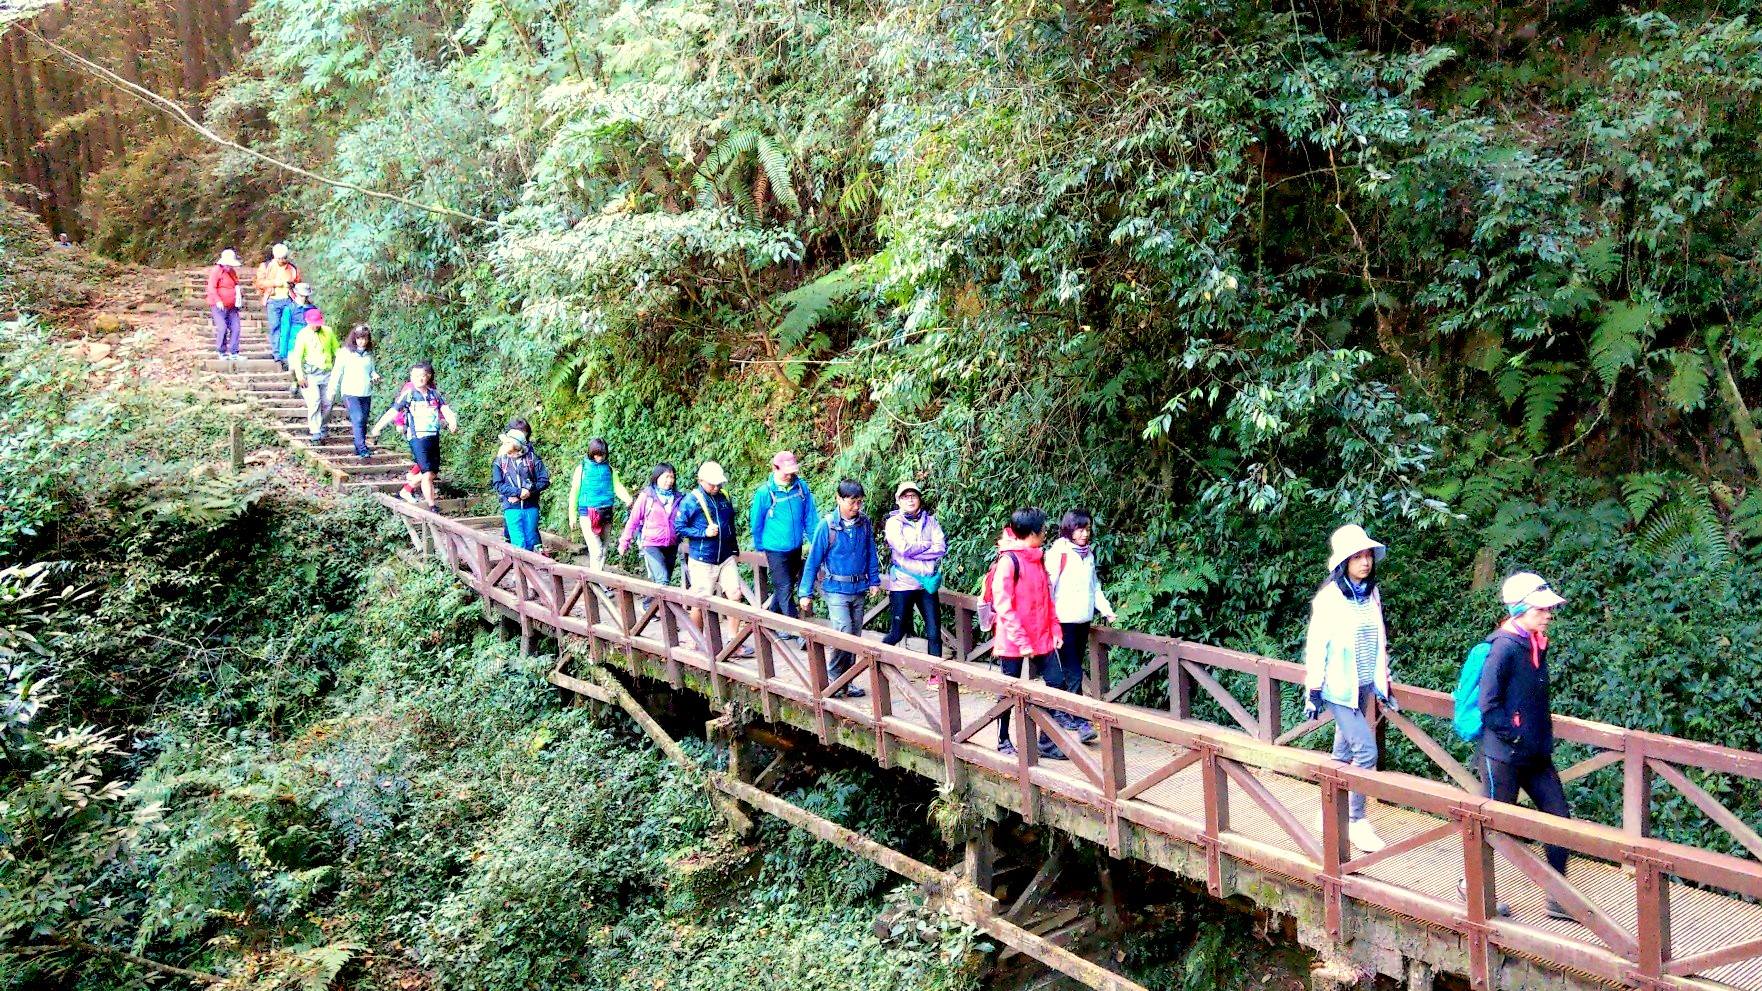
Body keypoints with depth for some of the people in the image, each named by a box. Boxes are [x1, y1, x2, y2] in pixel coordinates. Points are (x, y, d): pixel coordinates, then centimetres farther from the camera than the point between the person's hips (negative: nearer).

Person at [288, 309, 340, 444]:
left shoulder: (328, 332, 7)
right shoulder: (303, 334, -3)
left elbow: (337, 350, 16)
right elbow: (297, 356, -3)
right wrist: (300, 376, -10)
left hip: (327, 373, 4)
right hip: (311, 374, -4)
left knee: (327, 403, 5)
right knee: (314, 403, -12)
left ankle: (320, 428, 22)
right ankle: (315, 433, -8)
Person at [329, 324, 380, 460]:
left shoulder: (369, 354, 11)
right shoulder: (345, 352, -2)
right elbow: (337, 372, 2)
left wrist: (375, 375, 0)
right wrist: (333, 391, 3)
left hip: (366, 394, 5)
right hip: (350, 393, -5)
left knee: (364, 421, 7)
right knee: (358, 419, -16)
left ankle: (358, 448, 19)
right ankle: (363, 449, -20)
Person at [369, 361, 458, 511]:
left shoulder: (435, 393, 7)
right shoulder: (408, 394, -3)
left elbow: (445, 409, -4)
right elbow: (393, 412, -3)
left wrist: (452, 422, -24)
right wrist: (377, 428, -7)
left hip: (434, 437, 5)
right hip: (418, 438, -5)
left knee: (432, 473, 12)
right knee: (427, 474, -11)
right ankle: (431, 505, -4)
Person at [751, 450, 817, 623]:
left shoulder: (801, 486, -5)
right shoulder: (764, 493, -14)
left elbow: (810, 516, 4)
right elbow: (756, 523, -1)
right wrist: (760, 547, 9)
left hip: (796, 549, 5)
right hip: (776, 550, -5)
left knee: (785, 587, 18)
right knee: (785, 590, -4)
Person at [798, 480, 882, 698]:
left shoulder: (864, 523, 0)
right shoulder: (828, 526, -12)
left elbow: (871, 553, 12)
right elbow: (813, 560, -7)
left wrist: (874, 581, 7)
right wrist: (805, 593, -6)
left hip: (858, 590, 5)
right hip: (836, 590, -5)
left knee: (855, 637, 9)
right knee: (845, 634, -16)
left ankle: (846, 682, 22)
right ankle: (833, 679, 3)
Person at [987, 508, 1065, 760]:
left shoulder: (1038, 558, 10)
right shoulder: (1008, 560, -14)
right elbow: (1003, 606, -17)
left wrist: (1055, 630, 6)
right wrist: (1022, 641, -18)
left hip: (1041, 638, 7)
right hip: (1014, 641, -7)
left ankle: (1046, 741, 11)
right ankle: (1004, 742, 21)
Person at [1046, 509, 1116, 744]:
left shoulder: (1089, 555, 12)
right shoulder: (1058, 554, -10)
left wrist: (1105, 609, 10)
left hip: (1083, 621, 7)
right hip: (1064, 621, -7)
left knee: (1074, 670, 12)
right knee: (1073, 674, -8)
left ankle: (1061, 712, 23)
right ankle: (1080, 721, -6)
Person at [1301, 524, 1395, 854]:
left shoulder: (1372, 592, 3)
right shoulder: (1328, 598, -15)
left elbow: (1379, 641, 13)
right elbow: (1316, 646, -13)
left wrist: (1383, 683, 15)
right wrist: (1314, 692, -12)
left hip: (1364, 686, 6)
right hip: (1339, 688, -6)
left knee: (1344, 752, 14)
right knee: (1366, 750, -11)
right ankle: (1356, 821, 1)